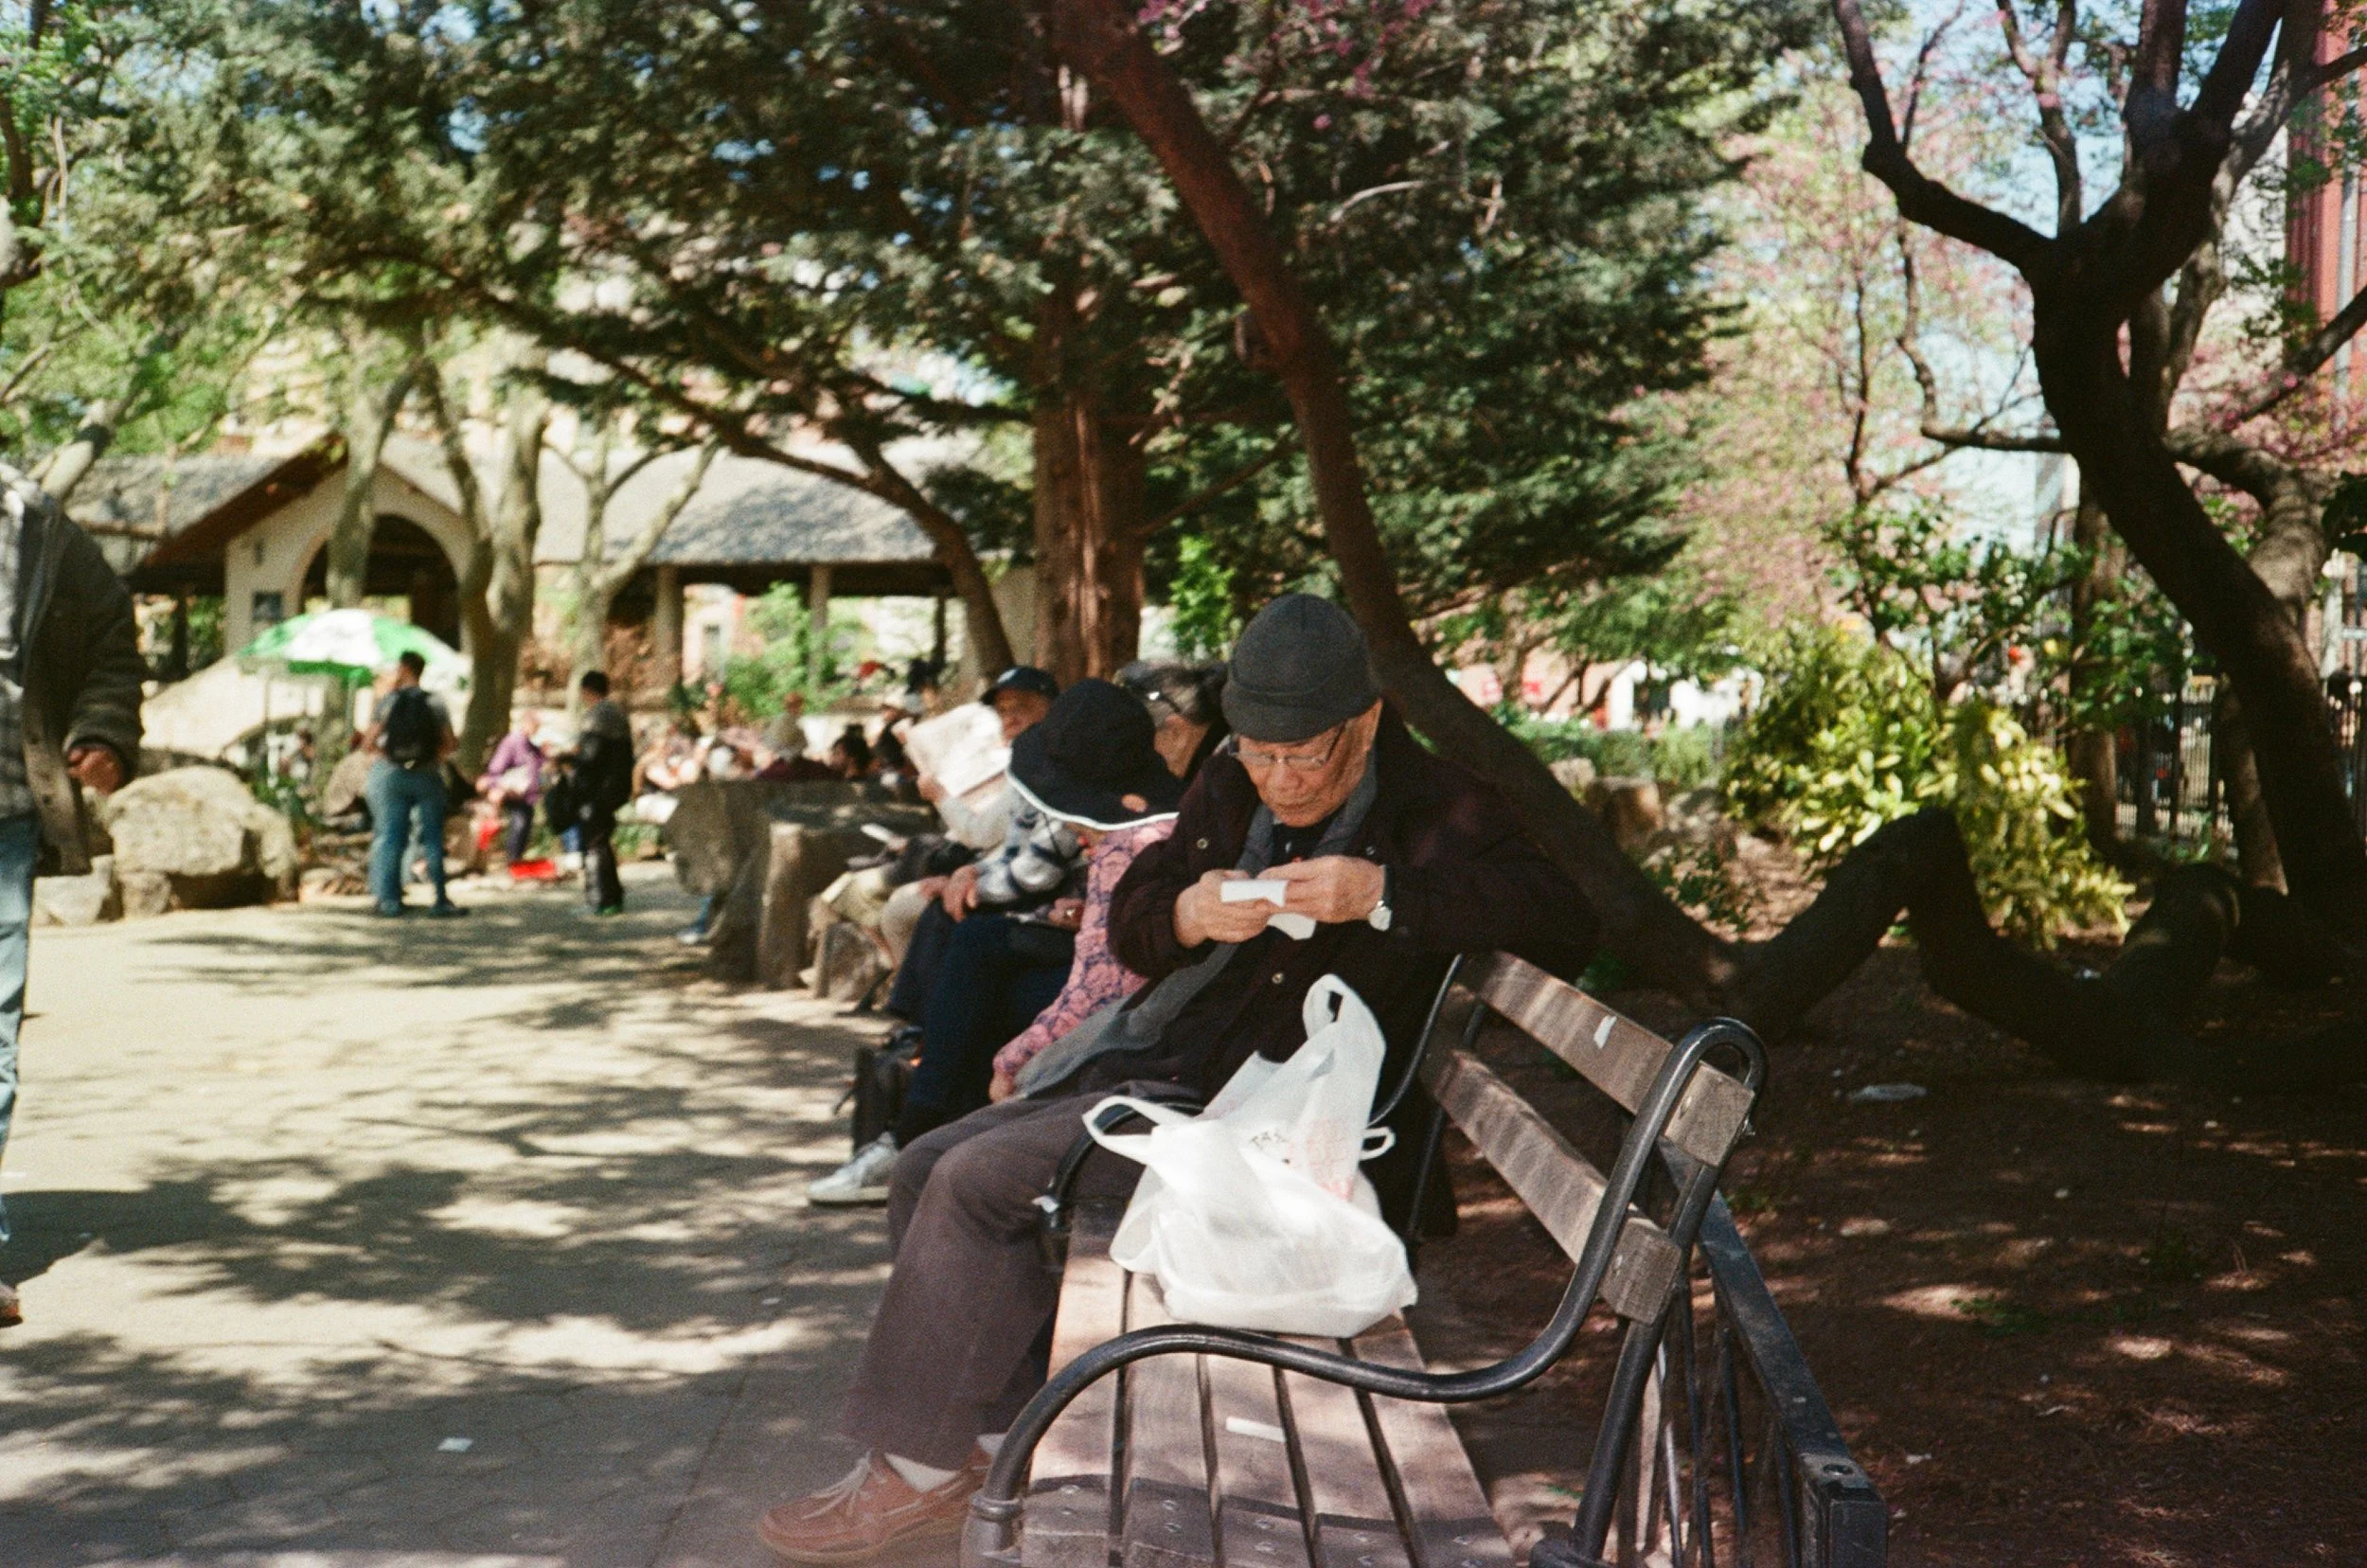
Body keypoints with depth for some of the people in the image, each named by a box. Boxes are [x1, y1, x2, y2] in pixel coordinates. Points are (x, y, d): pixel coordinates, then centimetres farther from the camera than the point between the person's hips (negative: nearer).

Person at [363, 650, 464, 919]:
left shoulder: (389, 700, -4)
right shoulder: (434, 702, -1)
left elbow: (369, 741, -8)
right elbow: (448, 744, -4)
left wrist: (387, 755, 9)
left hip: (390, 774, 0)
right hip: (427, 775, 1)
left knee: (389, 837, 5)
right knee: (432, 838, 6)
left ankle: (389, 899, 3)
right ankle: (440, 900, 4)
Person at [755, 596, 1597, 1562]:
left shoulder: (1435, 810, -7)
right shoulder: (1229, 790, 12)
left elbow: (1565, 927, -20)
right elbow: (1128, 919, 16)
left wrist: (1383, 894, -28)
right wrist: (1184, 916, -9)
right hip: (1153, 1070, 9)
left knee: (976, 1182, -18)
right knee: (924, 1173, 0)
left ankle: (916, 1471, -4)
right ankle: (1007, 1443, 2)